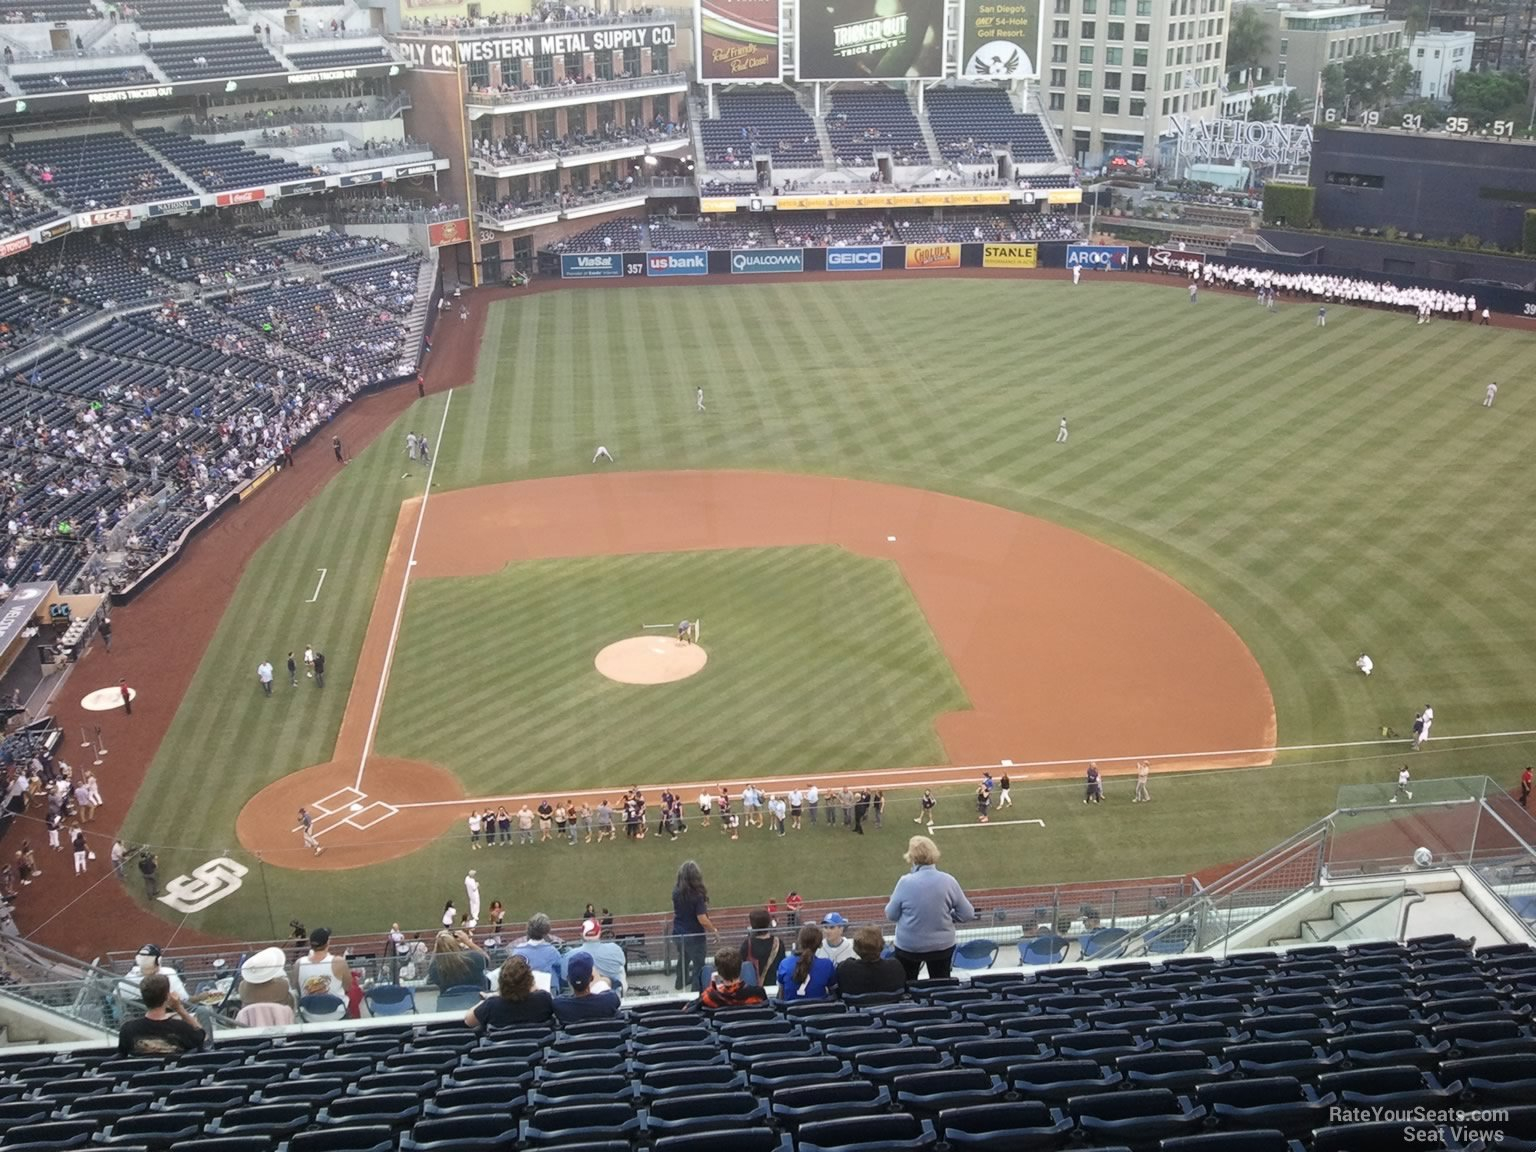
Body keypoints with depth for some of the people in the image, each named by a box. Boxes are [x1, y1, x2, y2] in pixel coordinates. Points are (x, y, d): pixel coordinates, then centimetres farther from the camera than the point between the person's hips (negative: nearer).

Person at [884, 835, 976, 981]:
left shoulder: (905, 882, -20)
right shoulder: (948, 881, -14)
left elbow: (891, 914, -9)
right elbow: (967, 914, -7)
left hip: (908, 946, -2)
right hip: (942, 945, 2)